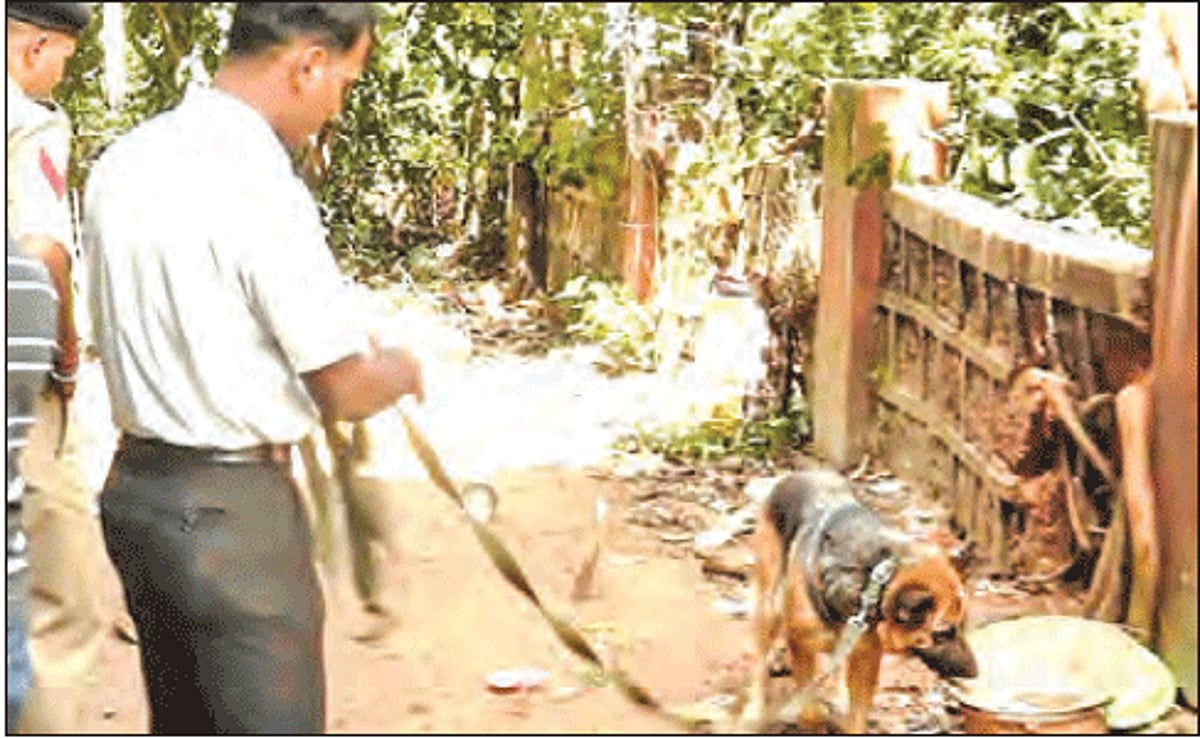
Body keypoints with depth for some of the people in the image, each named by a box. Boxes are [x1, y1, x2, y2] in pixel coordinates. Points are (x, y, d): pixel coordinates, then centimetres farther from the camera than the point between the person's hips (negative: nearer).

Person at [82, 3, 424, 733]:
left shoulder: (123, 162, 3)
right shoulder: (259, 187, -21)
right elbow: (347, 392, -15)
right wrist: (401, 369, 7)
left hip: (135, 487, 8)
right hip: (232, 509, -8)